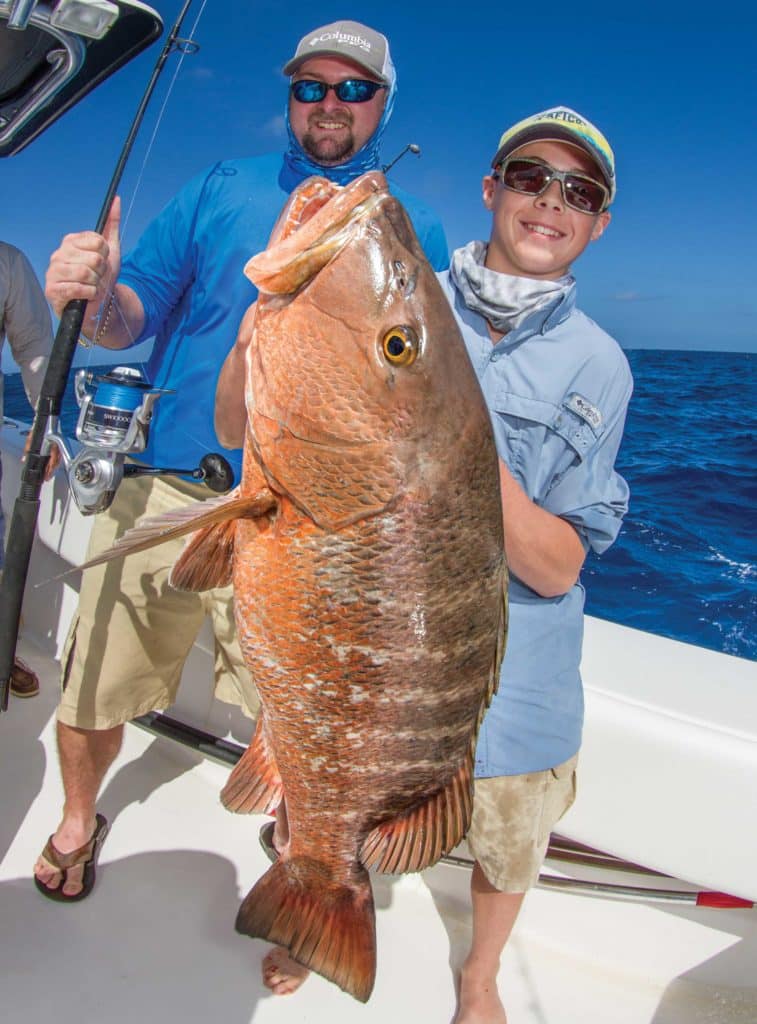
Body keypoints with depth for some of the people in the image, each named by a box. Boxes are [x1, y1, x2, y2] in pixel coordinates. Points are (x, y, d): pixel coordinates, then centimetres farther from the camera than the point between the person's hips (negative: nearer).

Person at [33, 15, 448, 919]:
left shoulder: (413, 228, 9)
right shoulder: (221, 188, 10)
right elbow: (135, 315, 3)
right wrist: (94, 300, -20)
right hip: (160, 494, 1)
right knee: (92, 698, 10)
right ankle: (78, 821, 42)